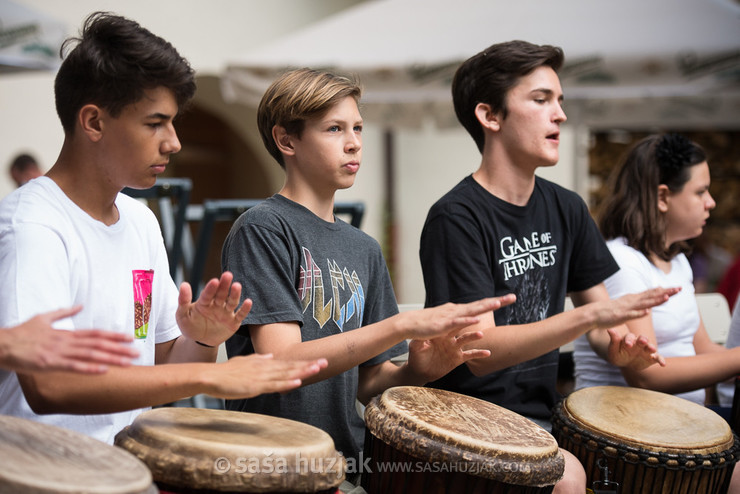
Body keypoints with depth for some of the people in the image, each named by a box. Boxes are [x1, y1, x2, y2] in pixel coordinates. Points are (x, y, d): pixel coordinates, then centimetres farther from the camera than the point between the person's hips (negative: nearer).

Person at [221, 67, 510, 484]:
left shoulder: (364, 250, 13)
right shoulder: (261, 230, -8)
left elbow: (367, 382, 14)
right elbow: (282, 362, -18)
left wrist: (418, 370, -8)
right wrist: (404, 325, -24)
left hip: (349, 460, 6)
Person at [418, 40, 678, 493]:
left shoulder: (566, 209, 9)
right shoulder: (456, 218, -14)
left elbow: (599, 307, 14)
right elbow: (479, 350, -21)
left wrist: (620, 346, -9)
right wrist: (588, 316, -30)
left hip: (546, 411, 7)